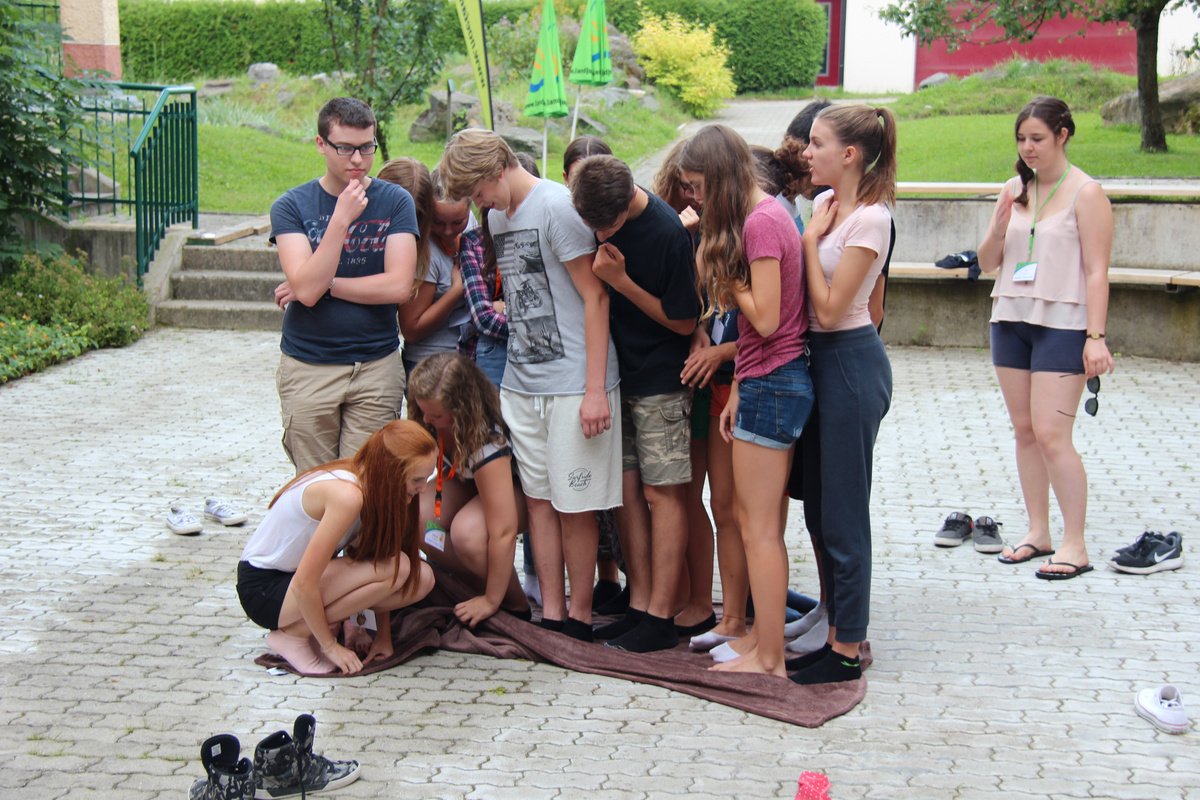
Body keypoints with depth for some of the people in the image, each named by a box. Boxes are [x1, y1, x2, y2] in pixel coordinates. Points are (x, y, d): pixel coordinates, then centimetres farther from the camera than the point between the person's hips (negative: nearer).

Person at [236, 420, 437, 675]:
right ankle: (293, 635, -10)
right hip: (264, 589, -8)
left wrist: (384, 633, 1)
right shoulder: (347, 496, -29)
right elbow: (304, 584, -28)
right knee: (397, 567, -25)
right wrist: (329, 645, -15)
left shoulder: (366, 481, -3)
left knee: (422, 579, -5)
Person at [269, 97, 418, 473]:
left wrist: (323, 284, -8)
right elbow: (306, 289, -14)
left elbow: (398, 286, -10)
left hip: (377, 367, 0)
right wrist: (341, 218, -19)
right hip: (307, 369, 0)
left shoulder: (395, 202, 1)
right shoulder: (291, 206, -1)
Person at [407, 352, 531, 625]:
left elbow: (503, 532, -37)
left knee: (468, 532, -37)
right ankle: (476, 582, -1)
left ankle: (515, 607, -11)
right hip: (466, 482, 6)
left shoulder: (488, 440, -39)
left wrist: (491, 601, -29)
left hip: (518, 488, -6)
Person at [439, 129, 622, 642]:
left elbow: (595, 298, -13)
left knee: (573, 505, 0)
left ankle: (579, 616, 12)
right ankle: (550, 615, 17)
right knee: (538, 499, 10)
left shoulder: (557, 207, -12)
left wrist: (595, 389, -17)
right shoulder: (498, 215, 12)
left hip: (572, 385, -7)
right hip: (521, 382, 8)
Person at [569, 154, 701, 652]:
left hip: (660, 381, -6)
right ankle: (639, 605, 13)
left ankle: (661, 616, 0)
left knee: (662, 493, -3)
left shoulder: (667, 233, -21)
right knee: (626, 490, 6)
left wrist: (620, 280, -19)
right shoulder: (591, 217, -3)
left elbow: (683, 321, -13)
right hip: (615, 372, 6)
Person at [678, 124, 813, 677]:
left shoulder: (760, 222, -16)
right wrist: (738, 391, 11)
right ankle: (764, 635, 23)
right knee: (754, 518, 15)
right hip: (777, 381, 10)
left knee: (759, 527, -3)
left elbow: (765, 319, -19)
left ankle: (768, 658, 4)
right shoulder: (767, 213, 14)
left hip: (771, 383, -10)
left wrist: (724, 275, -7)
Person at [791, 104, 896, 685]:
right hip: (823, 360, 9)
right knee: (821, 507, 14)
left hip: (851, 365, -9)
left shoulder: (869, 219, -16)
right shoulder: (826, 206, 10)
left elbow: (829, 309, -18)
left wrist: (811, 238, -13)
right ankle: (838, 634, 25)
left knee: (843, 512, -2)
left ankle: (848, 651, 8)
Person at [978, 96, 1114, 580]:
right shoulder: (1013, 190, 10)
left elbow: (1096, 270, -9)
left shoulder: (1085, 192, -6)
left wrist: (1096, 336, -16)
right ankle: (1038, 532, 17)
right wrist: (998, 229, -8)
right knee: (1024, 431, 8)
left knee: (1051, 435, -11)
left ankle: (1074, 544, -4)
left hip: (1062, 324, -6)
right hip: (1011, 320, 6)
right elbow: (987, 264, 13)